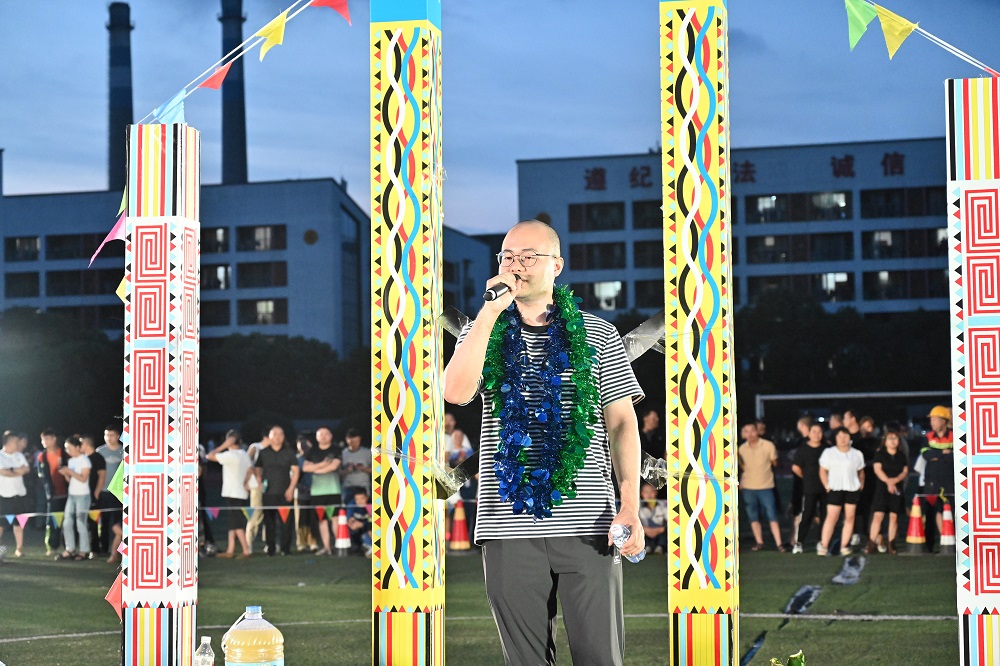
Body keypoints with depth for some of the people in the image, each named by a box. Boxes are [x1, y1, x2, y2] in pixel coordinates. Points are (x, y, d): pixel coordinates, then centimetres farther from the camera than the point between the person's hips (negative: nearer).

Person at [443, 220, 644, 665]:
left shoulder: (596, 335, 8)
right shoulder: (482, 334, 11)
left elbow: (621, 423, 5)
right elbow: (456, 392, -10)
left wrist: (630, 508, -6)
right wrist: (492, 310, -9)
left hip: (587, 525, -1)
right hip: (510, 525, 1)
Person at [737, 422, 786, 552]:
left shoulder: (768, 445, -6)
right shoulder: (742, 448, 2)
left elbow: (774, 463, 7)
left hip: (766, 487, -3)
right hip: (748, 488, 3)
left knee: (772, 517, -4)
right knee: (753, 517, 7)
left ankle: (779, 543, -3)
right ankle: (759, 542, 14)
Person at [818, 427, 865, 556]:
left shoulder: (857, 454, 10)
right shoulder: (829, 453, 5)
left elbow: (861, 472, 16)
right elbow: (823, 471, 6)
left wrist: (861, 485, 5)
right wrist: (827, 486, -2)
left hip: (852, 489, 2)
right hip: (835, 489, -2)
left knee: (850, 517, 1)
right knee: (832, 517, -7)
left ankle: (844, 546, 7)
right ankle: (823, 546, -6)